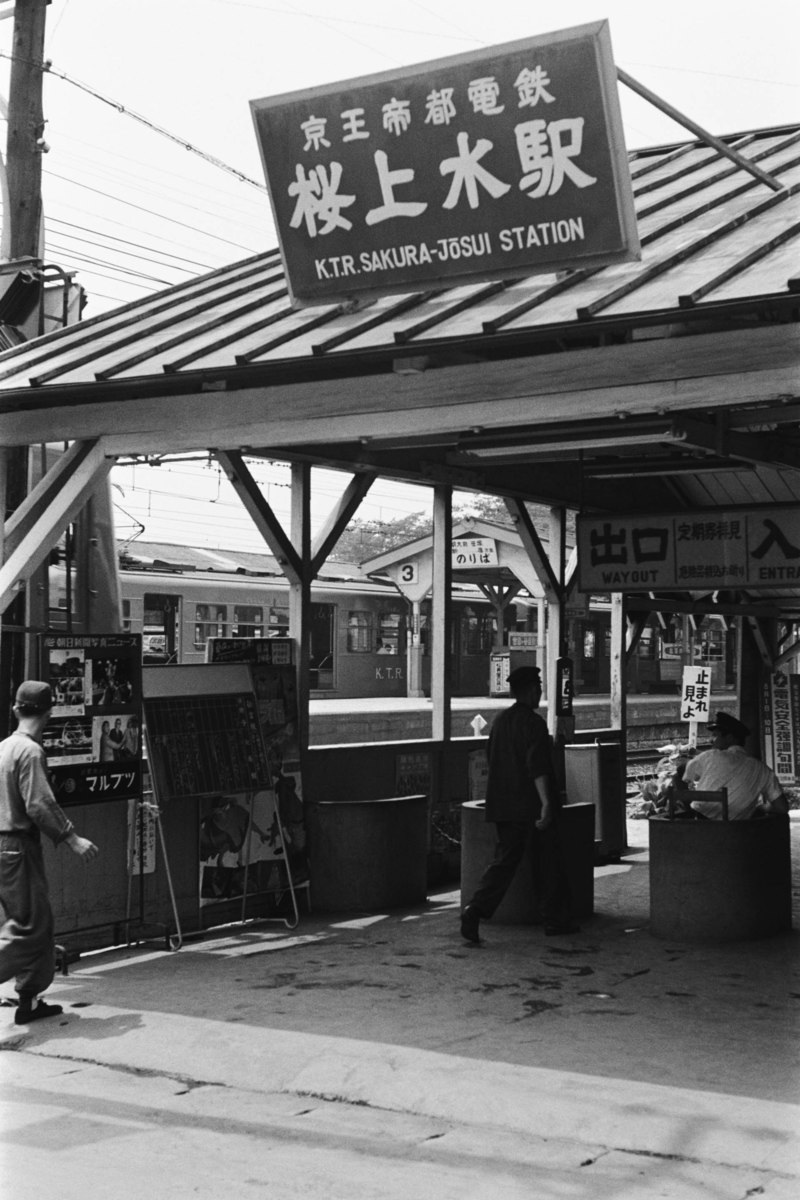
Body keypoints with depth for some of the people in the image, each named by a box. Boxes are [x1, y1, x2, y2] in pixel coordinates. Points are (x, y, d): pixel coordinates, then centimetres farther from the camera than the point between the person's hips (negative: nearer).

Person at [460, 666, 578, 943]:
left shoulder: (500, 721, 11)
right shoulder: (533, 723, -12)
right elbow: (538, 767, -21)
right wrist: (546, 803, -25)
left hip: (503, 805, 7)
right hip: (531, 805, -7)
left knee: (505, 861, 4)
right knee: (549, 861, 8)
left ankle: (474, 911, -14)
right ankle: (556, 919, 17)